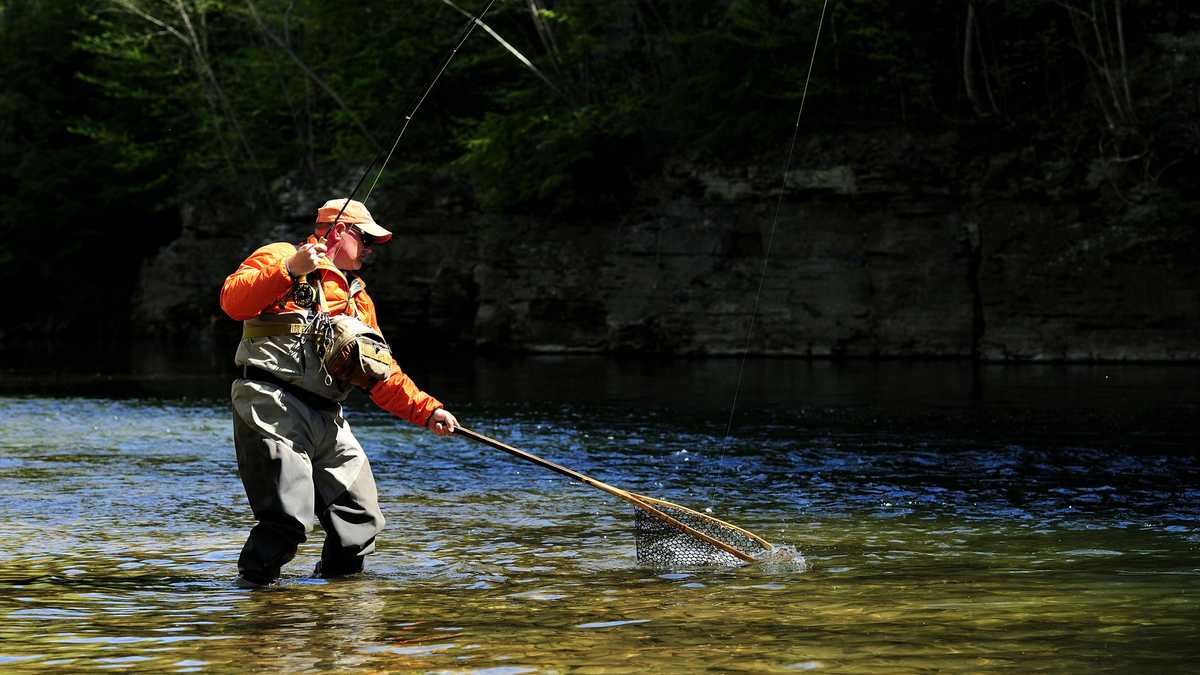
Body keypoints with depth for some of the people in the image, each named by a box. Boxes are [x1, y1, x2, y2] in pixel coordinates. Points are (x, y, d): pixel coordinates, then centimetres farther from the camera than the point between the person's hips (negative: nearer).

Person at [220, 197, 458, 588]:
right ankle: (253, 582, -1)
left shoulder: (358, 299, 26)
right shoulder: (279, 258, 3)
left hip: (327, 420, 8)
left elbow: (383, 374, 24)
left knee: (362, 520, 8)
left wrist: (426, 410, 13)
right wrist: (289, 269, -22)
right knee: (290, 516, -19)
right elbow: (233, 301, -15)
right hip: (272, 406, -8)